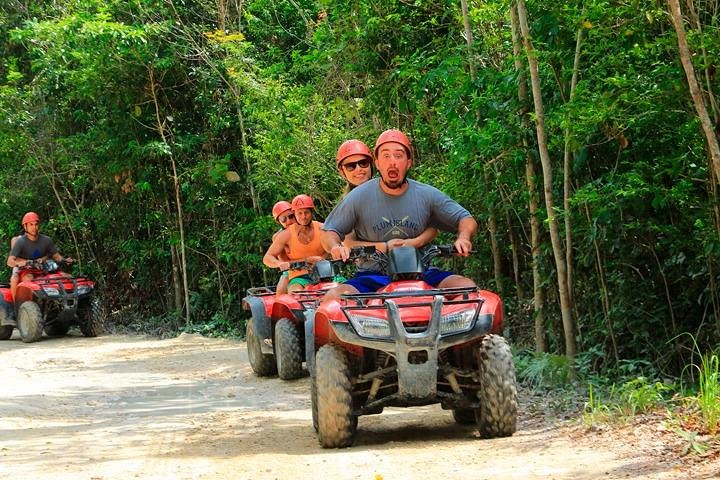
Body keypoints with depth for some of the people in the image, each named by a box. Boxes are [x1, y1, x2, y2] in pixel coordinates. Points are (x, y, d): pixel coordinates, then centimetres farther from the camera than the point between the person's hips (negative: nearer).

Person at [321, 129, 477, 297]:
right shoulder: (360, 197, 2)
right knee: (333, 298, -29)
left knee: (467, 287, -23)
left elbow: (467, 220, 10)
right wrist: (336, 247, -19)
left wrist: (463, 239, -14)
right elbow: (329, 232, 6)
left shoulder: (427, 195, 5)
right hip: (372, 275, -1)